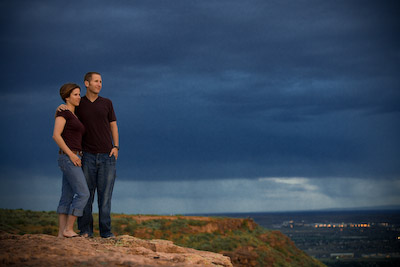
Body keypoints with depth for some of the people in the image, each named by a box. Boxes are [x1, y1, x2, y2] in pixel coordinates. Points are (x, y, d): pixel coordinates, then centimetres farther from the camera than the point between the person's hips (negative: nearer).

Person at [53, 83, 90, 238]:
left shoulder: (74, 117, 22)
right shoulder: (63, 112, -7)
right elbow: (56, 135, -17)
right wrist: (72, 155, -19)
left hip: (73, 159, 9)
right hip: (68, 158, -9)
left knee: (67, 198, 4)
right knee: (83, 194, -12)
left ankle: (62, 233, 2)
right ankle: (69, 229, -9)